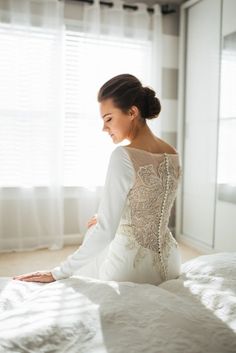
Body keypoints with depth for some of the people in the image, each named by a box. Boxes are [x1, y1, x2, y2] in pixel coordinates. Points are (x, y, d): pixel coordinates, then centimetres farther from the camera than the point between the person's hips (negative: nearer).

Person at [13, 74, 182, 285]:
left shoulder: (124, 156, -23)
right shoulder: (173, 155, 1)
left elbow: (105, 231, -23)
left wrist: (59, 273, -14)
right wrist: (108, 219, 21)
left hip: (132, 269, -7)